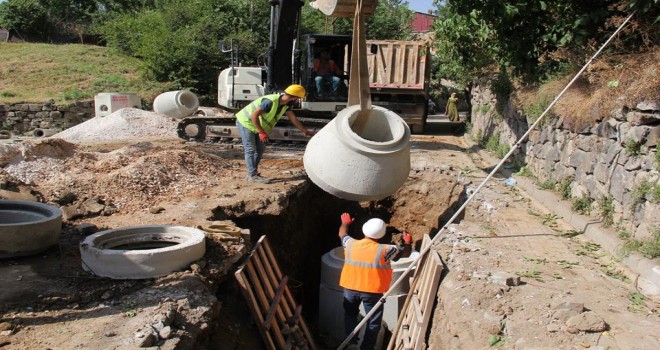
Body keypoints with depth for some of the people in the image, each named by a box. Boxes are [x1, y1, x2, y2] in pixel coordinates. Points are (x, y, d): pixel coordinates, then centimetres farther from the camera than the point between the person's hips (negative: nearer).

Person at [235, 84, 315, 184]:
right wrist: (261, 132, -28)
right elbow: (254, 115, -30)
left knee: (260, 149, 9)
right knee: (250, 149, -8)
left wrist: (306, 131, 6)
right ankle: (253, 175, -4)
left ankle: (252, 173, 17)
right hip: (246, 122, -9)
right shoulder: (270, 101, -32)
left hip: (256, 126, 9)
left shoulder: (286, 104, -5)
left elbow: (293, 119, 6)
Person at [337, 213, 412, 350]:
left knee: (350, 314, 24)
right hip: (372, 291, -3)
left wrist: (345, 223, 36)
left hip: (350, 288, 4)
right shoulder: (384, 250, -16)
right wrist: (408, 242, 19)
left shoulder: (351, 244, -7)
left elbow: (342, 234, 16)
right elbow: (406, 253, -3)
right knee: (373, 321, 13)